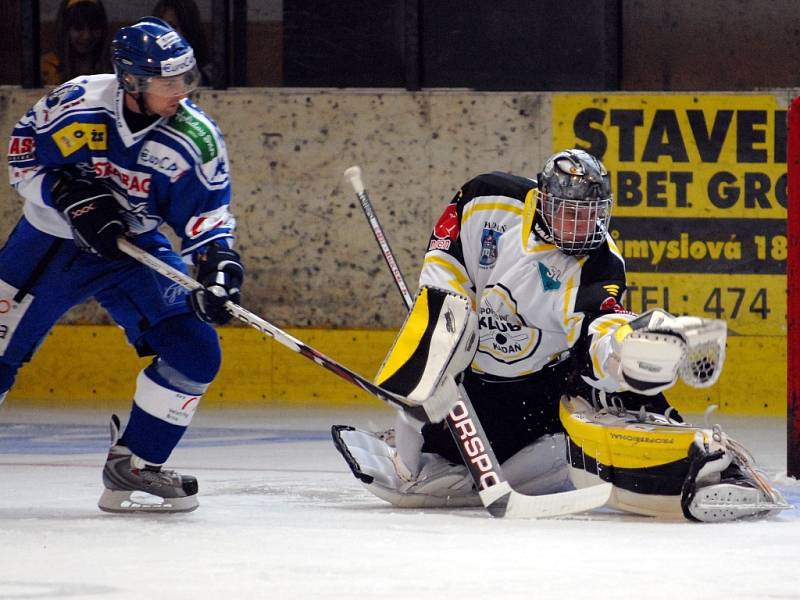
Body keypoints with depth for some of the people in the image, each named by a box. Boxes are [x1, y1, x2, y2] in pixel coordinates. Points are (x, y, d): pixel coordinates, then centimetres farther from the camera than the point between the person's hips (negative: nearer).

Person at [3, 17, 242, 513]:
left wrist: (218, 266, -25)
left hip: (136, 248, 2)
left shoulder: (197, 139, -15)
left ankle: (133, 467, -2)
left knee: (194, 353, -12)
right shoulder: (79, 103, -22)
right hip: (50, 242, -2)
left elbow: (207, 213, -7)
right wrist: (73, 199, -21)